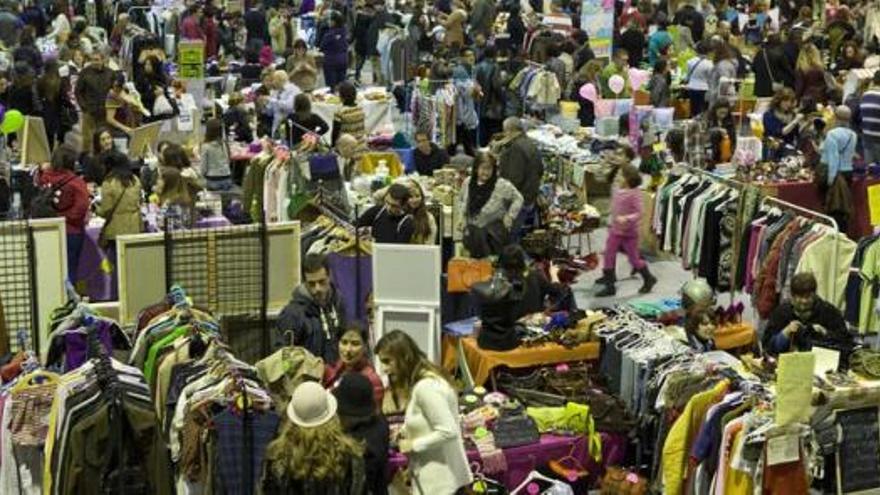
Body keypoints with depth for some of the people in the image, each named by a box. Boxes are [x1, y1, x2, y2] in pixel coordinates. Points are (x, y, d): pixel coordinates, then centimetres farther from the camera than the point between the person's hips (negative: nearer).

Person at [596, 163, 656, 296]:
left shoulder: (634, 194, -20)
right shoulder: (616, 191, 2)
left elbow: (639, 213, -23)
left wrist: (626, 218, -37)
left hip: (629, 232, -7)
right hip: (615, 230, 7)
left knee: (634, 259, 4)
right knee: (609, 257, 9)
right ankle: (609, 286, 21)